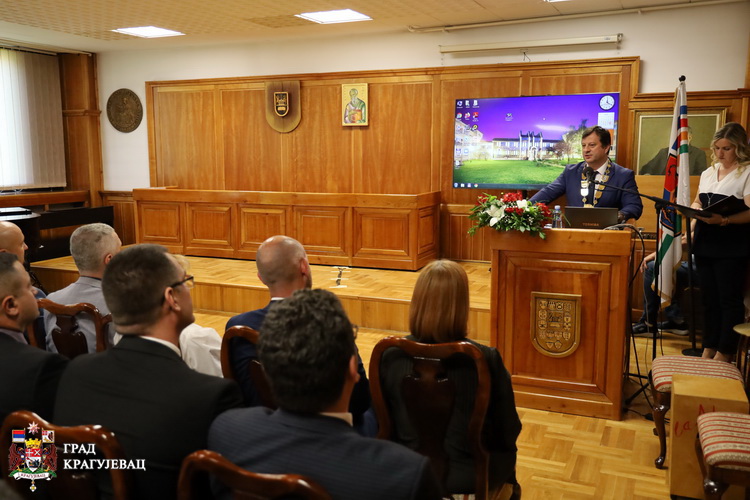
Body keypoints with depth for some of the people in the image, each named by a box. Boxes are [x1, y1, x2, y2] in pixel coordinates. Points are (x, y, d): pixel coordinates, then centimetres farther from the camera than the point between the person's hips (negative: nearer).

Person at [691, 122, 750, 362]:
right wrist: (695, 208, -3)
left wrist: (723, 220, -30)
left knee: (729, 299, 0)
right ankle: (709, 347, 22)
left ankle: (725, 352, 9)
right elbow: (697, 201, 20)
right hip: (705, 243, 7)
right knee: (709, 297, 12)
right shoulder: (709, 172, 14)